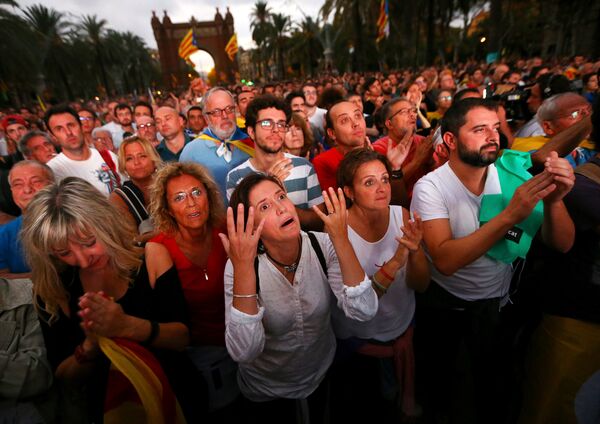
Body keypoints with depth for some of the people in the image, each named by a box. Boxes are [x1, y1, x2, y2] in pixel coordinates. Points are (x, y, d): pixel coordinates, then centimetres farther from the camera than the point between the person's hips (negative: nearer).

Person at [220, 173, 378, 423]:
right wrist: (242, 267, -45)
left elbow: (364, 313, -29)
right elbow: (244, 352, -35)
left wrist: (341, 240, -39)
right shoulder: (241, 265, -27)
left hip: (321, 373, 3)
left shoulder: (323, 246, -21)